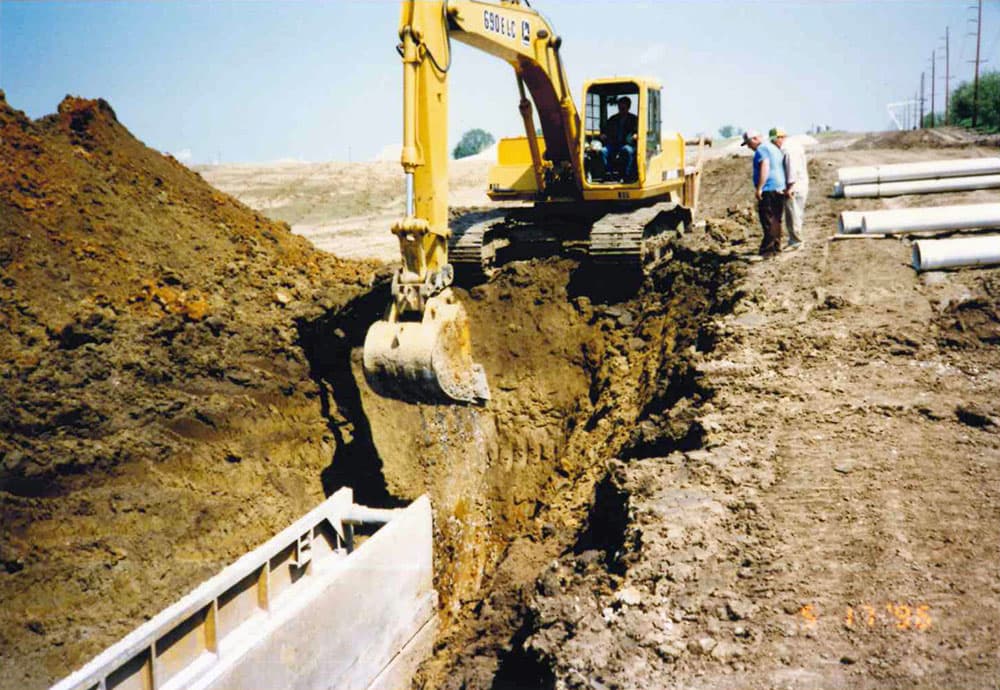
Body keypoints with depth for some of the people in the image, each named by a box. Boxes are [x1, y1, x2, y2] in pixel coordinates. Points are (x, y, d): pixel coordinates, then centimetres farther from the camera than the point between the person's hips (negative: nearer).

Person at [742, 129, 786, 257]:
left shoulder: (761, 149, -10)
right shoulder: (774, 148, 21)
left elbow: (765, 168, -23)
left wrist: (759, 188, -23)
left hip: (769, 190, -10)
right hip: (780, 189, 10)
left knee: (768, 221, -8)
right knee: (776, 220, 15)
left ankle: (767, 250, -8)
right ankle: (776, 246, 21)